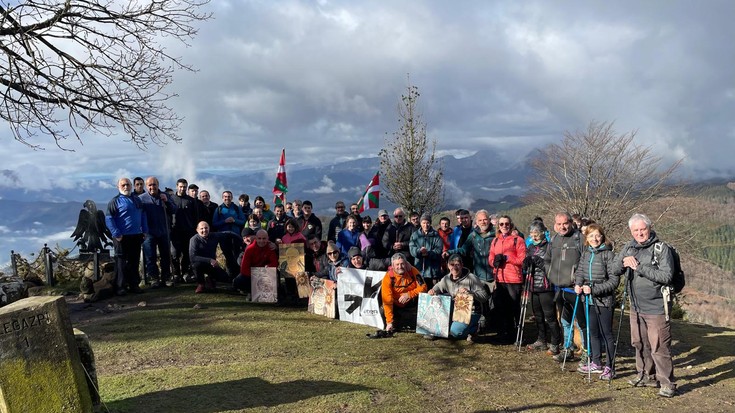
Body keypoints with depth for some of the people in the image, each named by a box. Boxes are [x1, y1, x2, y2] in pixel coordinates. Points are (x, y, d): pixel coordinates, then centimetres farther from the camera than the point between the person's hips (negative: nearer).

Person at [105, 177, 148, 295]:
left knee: (134, 261, 10)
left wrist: (144, 230, 10)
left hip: (136, 236, 6)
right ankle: (119, 287, 4)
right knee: (121, 262, -1)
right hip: (122, 237, -5)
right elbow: (109, 219, -9)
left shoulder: (137, 200, 14)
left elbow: (143, 215, 20)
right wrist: (116, 234, -15)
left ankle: (133, 284, 18)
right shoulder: (115, 201, -5)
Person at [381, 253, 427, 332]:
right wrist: (389, 322, -27)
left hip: (412, 304, 1)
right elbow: (387, 302, -23)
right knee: (394, 328, -14)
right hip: (397, 307, -1)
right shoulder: (388, 278, -22)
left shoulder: (412, 271, -14)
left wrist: (409, 295, -24)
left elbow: (423, 287, -10)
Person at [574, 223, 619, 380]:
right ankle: (596, 363, 29)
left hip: (604, 301, -6)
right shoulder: (585, 254, 7)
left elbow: (614, 280, -16)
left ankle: (609, 367, 15)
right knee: (593, 332, 16)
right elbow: (579, 272, 15)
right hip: (589, 300, 6)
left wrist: (593, 289, -21)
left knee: (606, 334, 3)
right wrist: (578, 284, -6)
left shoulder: (608, 254, -13)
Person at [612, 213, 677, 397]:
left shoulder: (661, 248, -11)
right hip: (636, 307, 7)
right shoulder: (628, 247, 7)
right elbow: (615, 270, 7)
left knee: (659, 347, -4)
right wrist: (624, 262, -14)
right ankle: (647, 376, 34)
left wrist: (639, 267, -21)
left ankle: (667, 383, 9)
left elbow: (666, 276, -19)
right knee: (639, 344, 18)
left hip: (656, 308, -7)